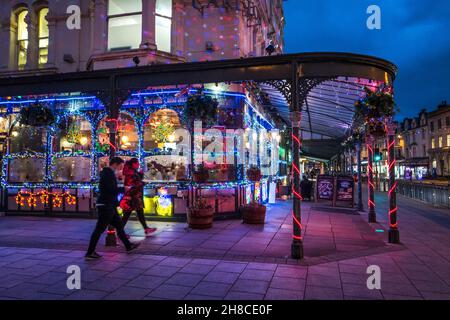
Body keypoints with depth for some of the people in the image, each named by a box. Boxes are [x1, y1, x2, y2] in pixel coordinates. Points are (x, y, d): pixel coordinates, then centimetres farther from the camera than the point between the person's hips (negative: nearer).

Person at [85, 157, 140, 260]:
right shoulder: (108, 173, -13)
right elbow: (111, 189, -23)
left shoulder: (108, 173, 18)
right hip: (105, 205, -11)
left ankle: (128, 246, 25)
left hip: (109, 205, 11)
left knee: (119, 225, 16)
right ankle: (90, 253, 2)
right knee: (99, 229, -5)